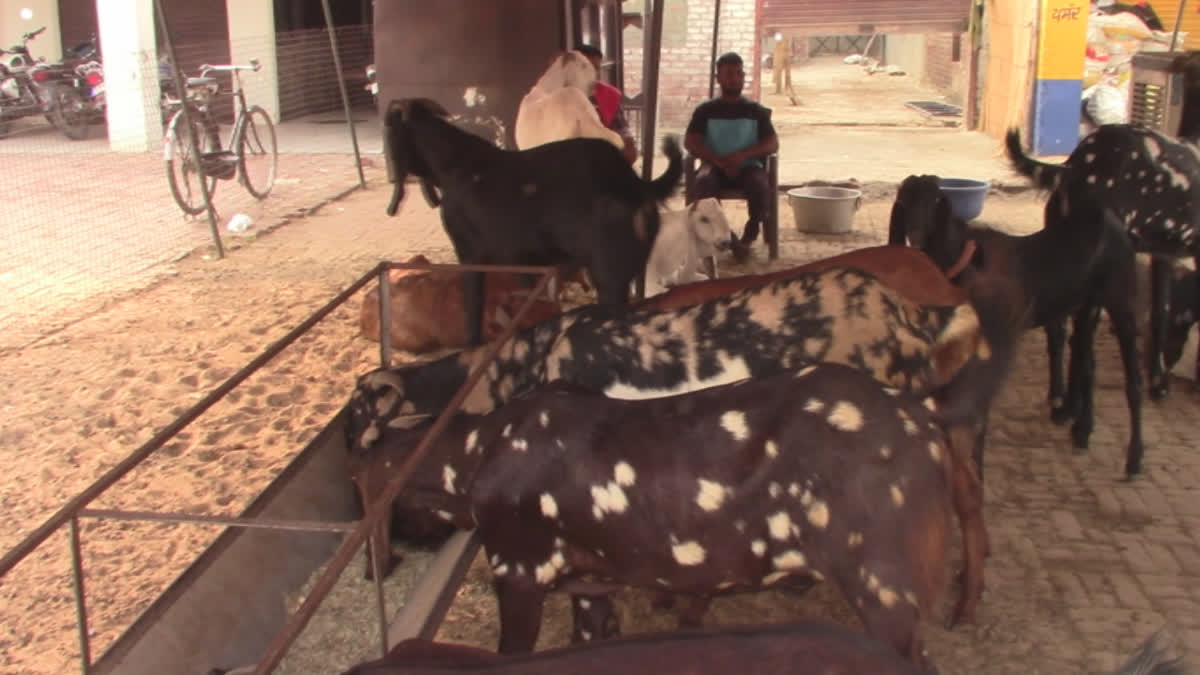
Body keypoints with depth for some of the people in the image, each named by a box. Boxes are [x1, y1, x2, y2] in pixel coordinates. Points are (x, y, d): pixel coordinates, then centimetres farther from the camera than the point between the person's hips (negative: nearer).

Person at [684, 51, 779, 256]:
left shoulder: (756, 110, 11)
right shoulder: (705, 110, 10)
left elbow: (773, 144, 3)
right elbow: (690, 142, 0)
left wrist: (742, 155, -16)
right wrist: (720, 161, -16)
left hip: (748, 166, 0)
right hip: (715, 166, 0)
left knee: (760, 185, -35)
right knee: (702, 182, -36)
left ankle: (749, 236, -14)